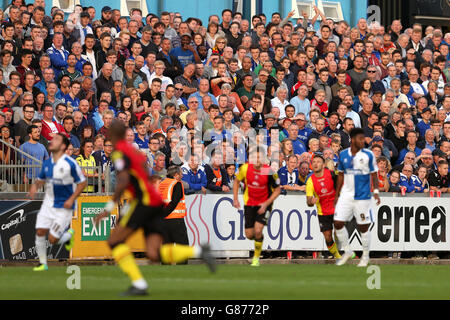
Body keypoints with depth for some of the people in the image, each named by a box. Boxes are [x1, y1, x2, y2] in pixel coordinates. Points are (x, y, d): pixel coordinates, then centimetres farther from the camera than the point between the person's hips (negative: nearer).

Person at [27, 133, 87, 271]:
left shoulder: (71, 164, -14)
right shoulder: (46, 163, 3)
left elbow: (82, 182, -7)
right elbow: (41, 180, 17)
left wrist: (71, 199, -16)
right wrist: (35, 186, -6)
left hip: (63, 207, -5)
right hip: (48, 204, 5)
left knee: (53, 239, -8)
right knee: (40, 233, -6)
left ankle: (69, 234, 25)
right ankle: (42, 263, 10)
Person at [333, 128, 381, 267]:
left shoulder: (368, 155, -5)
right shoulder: (343, 155, 5)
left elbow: (374, 174, 0)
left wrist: (376, 191, -13)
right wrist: (337, 195, 14)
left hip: (362, 196, -3)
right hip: (346, 195, 3)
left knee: (363, 227, 1)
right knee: (338, 223, -2)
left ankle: (365, 256, 18)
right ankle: (347, 251, 17)